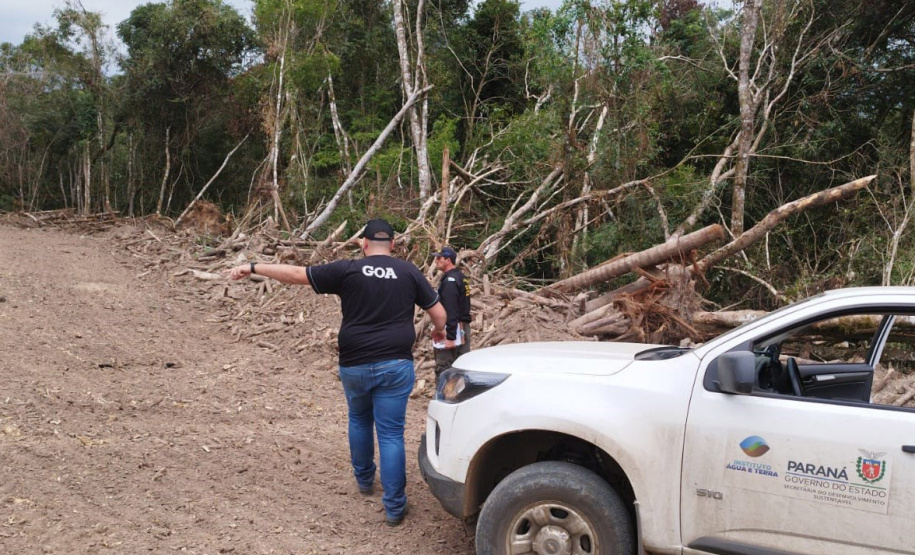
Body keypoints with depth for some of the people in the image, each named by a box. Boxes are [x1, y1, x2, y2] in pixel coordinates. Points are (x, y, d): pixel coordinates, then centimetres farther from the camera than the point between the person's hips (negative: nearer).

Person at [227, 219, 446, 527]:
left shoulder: (347, 270, -3)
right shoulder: (410, 272, 1)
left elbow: (296, 274, -2)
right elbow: (439, 313, 5)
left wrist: (252, 267, 7)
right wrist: (438, 330, 28)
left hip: (354, 366, 1)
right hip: (395, 366, 0)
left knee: (359, 419, 26)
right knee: (391, 433, 3)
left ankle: (364, 479, 40)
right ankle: (394, 507, 4)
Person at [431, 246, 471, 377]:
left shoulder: (449, 280, -14)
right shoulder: (460, 277, 16)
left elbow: (451, 311, -21)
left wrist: (450, 336, -23)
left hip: (452, 329, -10)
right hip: (464, 328, 10)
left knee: (443, 368, -8)